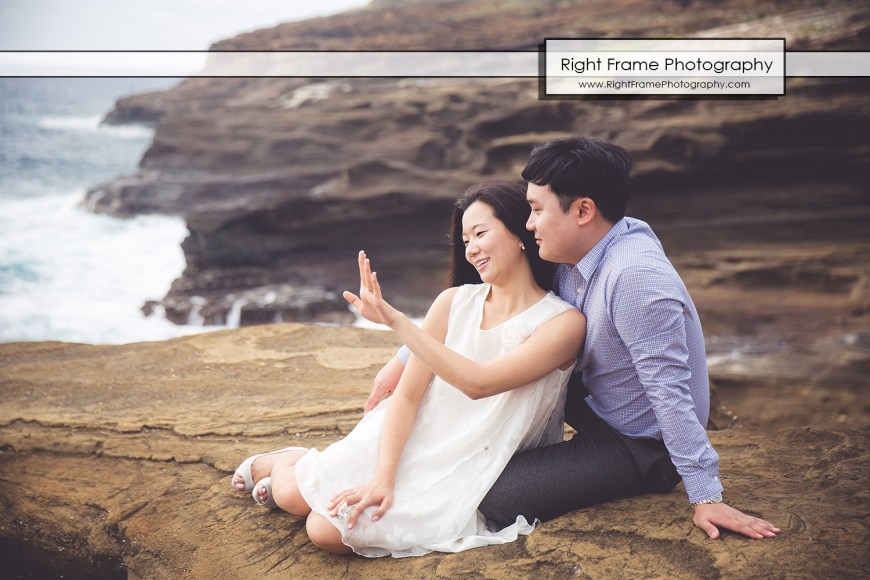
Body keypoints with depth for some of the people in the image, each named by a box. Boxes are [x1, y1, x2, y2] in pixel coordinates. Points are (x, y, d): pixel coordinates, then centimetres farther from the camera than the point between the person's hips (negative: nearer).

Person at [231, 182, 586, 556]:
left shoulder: (564, 323, -16)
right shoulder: (454, 302, -3)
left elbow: (478, 383, -28)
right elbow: (407, 395, -5)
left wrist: (395, 319, -32)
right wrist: (383, 477, -17)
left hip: (463, 478, -3)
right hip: (412, 439, 4)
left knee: (328, 532, -17)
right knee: (291, 493, -10)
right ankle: (285, 463, 25)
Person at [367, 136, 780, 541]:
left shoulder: (634, 277, -31)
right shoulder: (567, 259, -4)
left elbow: (669, 392, -32)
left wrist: (706, 497, -29)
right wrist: (405, 358, -3)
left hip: (644, 449, -8)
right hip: (599, 408, 8)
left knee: (494, 497, -19)